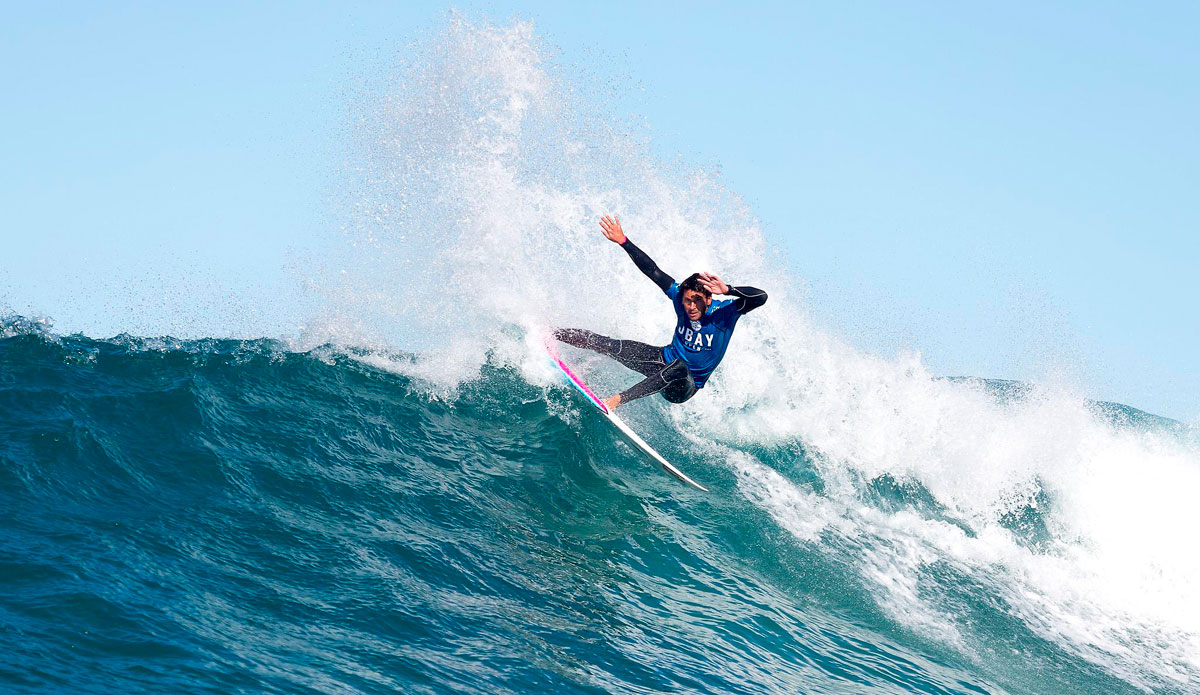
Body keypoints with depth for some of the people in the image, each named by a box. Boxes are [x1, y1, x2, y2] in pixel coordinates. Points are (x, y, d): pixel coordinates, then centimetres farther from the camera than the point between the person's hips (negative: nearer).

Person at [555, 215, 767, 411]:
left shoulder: (724, 312, -23)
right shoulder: (679, 295, -11)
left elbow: (761, 297, -36)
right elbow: (652, 270, -7)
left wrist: (727, 290, -49)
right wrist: (623, 242, -11)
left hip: (685, 386, -4)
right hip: (665, 361, 4)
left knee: (679, 368, -41)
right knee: (608, 345, -10)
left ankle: (618, 398, -41)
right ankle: (550, 335, 5)